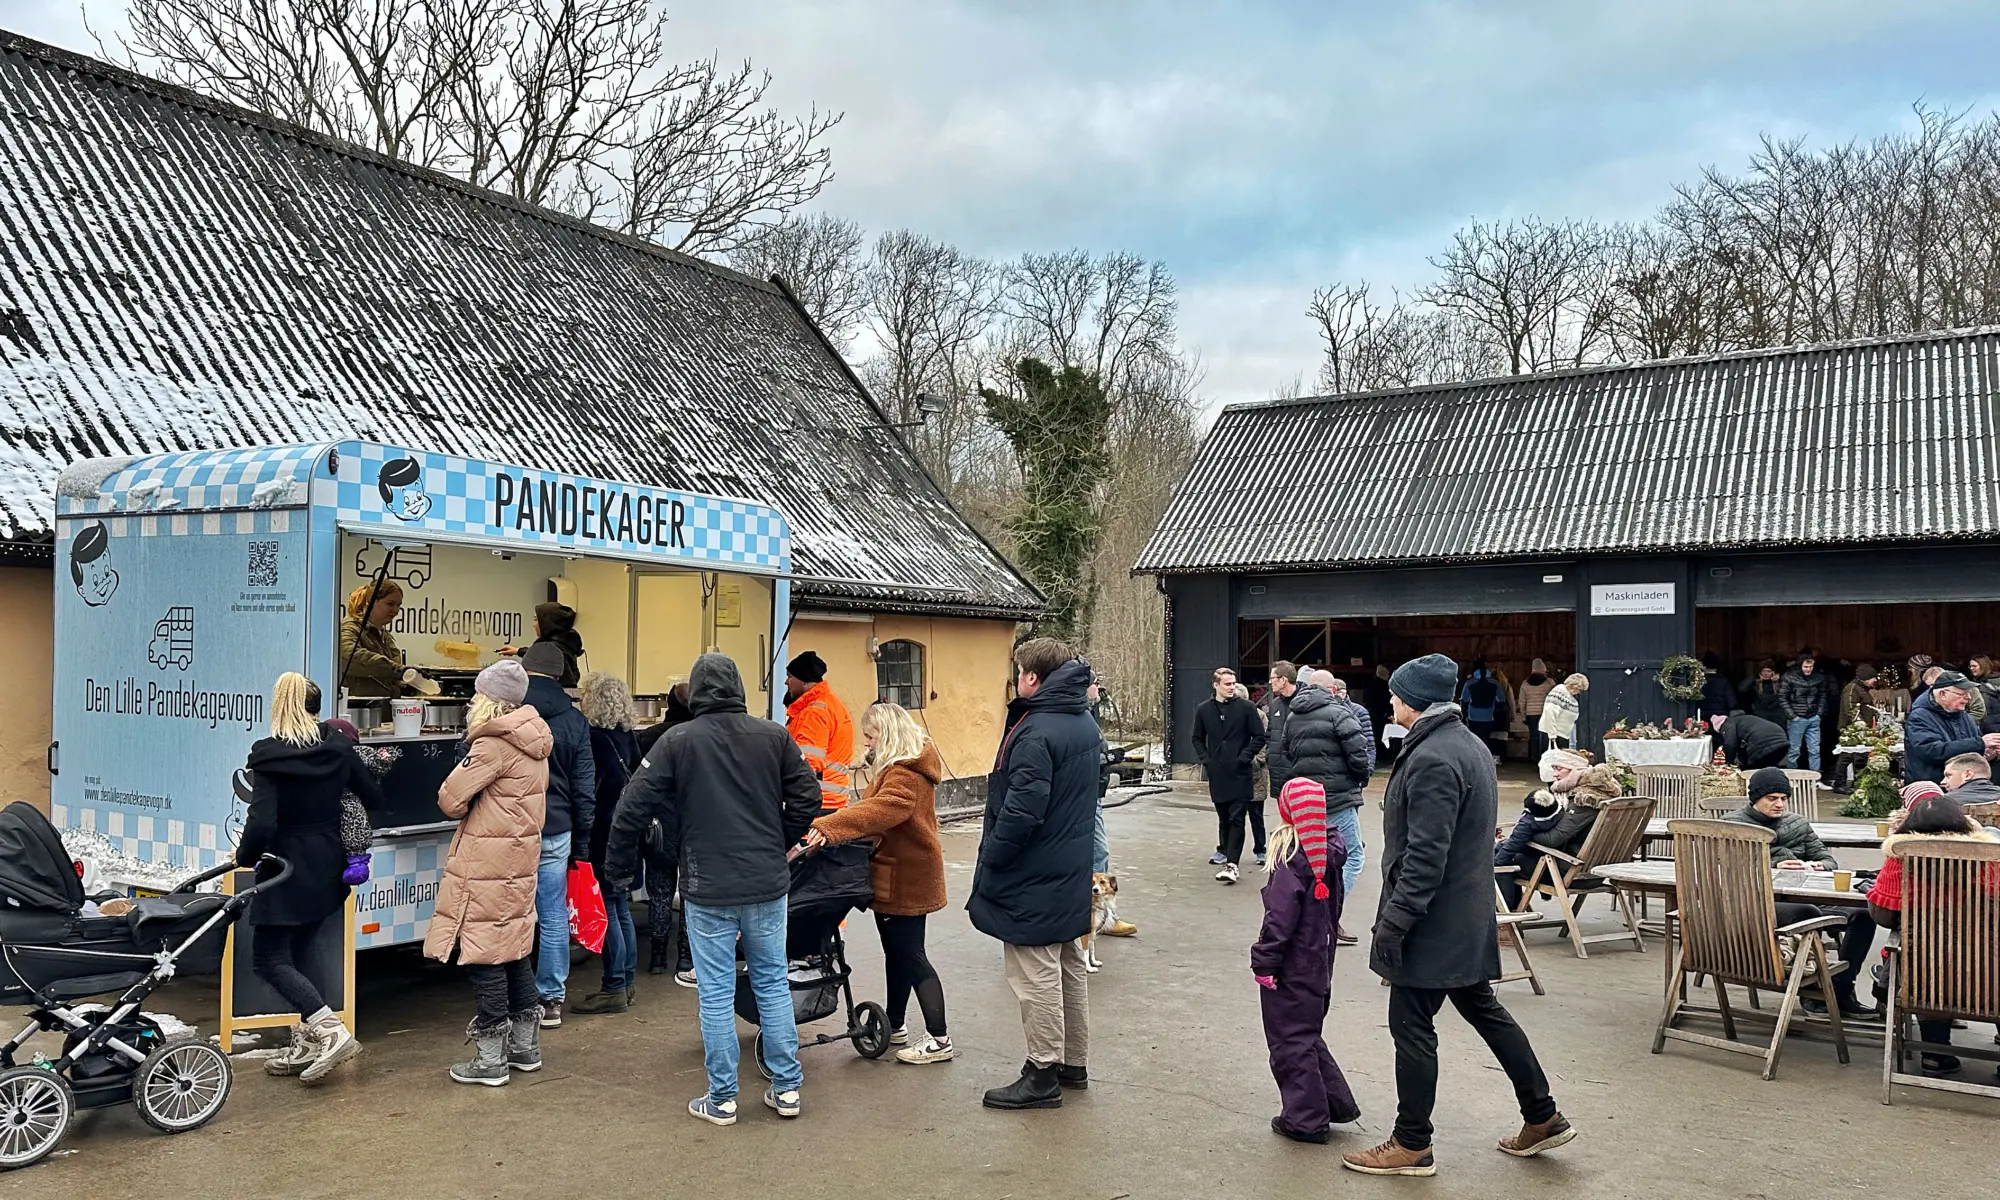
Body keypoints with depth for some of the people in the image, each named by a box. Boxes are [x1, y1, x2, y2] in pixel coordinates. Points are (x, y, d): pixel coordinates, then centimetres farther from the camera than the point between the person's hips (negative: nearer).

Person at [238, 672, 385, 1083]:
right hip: (327, 870, 6)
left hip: (287, 871, -6)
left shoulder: (268, 756, -14)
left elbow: (261, 823, -21)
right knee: (292, 956, 17)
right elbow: (374, 799, 8)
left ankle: (332, 1031, -12)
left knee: (268, 959, 2)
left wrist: (244, 856, -2)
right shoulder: (339, 749, 1)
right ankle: (305, 1045, 17)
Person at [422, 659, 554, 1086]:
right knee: (514, 949, 17)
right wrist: (484, 808, 9)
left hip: (486, 864, -9)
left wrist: (468, 805, 5)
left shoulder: (494, 744, -18)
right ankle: (525, 1046, 25)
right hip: (520, 857, 9)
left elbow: (450, 800, -16)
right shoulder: (532, 742, 10)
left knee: (484, 954, -1)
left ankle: (490, 1059, 6)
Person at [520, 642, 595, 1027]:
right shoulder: (574, 720, 4)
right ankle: (551, 1000, 16)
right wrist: (581, 845, 12)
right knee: (553, 918, 9)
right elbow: (585, 789, 6)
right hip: (555, 833, 2)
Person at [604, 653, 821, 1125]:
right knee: (772, 984, 14)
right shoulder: (774, 736, 0)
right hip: (768, 884, 3)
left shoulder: (677, 741, -7)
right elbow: (807, 798, 3)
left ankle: (721, 1099, 14)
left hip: (708, 890, -3)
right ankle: (787, 1088, 20)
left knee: (716, 993, 6)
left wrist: (619, 868, 6)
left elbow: (632, 809, -8)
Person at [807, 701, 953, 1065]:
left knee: (911, 956, -5)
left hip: (904, 880, -11)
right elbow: (878, 808, 13)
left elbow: (883, 808, -38)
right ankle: (895, 1028, 32)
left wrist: (829, 827, -47)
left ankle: (939, 1040, 3)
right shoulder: (893, 766, 14)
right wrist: (835, 826, -3)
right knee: (896, 953, 19)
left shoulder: (906, 773, -21)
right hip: (892, 874, 11)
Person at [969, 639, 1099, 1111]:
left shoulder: (1035, 733, -23)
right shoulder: (1085, 723, 7)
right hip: (1071, 873, 10)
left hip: (1032, 878, -10)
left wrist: (990, 856, -15)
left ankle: (1043, 1076, 10)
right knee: (1069, 969, 18)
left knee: (1037, 977, 1)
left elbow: (1022, 809, -28)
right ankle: (1074, 1063, 29)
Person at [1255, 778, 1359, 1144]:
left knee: (1290, 1040, 4)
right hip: (1320, 960, 8)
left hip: (1292, 967, -8)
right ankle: (1335, 1103, 28)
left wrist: (1264, 962, -15)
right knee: (1308, 1035, 22)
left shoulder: (1293, 856, -21)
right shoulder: (1329, 851, 3)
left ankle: (1306, 1119, 11)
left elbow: (1280, 917, -21)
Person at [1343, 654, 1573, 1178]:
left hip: (1433, 919, -10)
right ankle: (1542, 1117, 30)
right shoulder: (1471, 745, 10)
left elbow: (1425, 856, -26)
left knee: (1412, 1028, 1)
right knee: (1484, 1010, 21)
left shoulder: (1432, 759, -22)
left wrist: (1394, 921, -21)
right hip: (1469, 916, 10)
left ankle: (1412, 1145, 13)